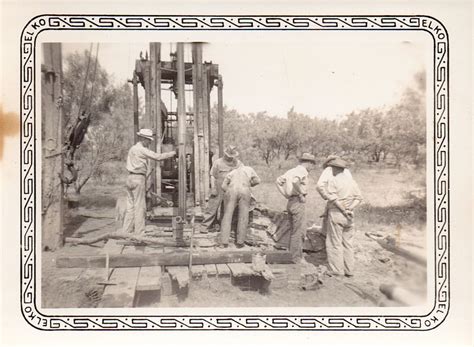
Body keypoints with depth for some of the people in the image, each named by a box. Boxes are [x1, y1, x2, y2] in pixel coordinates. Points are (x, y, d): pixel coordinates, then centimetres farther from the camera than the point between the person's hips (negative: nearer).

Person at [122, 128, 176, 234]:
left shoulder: (132, 148, 18)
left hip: (130, 178, 9)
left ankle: (127, 230, 13)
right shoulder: (141, 149, -11)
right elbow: (157, 157, -15)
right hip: (138, 178, -9)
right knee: (139, 206, -4)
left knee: (130, 206, 10)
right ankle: (139, 231, 0)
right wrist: (172, 153, -6)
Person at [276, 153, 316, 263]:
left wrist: (286, 195, 12)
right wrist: (301, 195, -19)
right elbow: (295, 181, -31)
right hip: (298, 203, -9)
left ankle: (295, 256, 24)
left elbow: (278, 181, 16)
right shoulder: (302, 171, -12)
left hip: (290, 202, 9)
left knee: (295, 231, 16)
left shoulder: (292, 171, 14)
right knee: (298, 232, -1)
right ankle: (297, 258, 6)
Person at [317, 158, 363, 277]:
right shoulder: (351, 181, 10)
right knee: (347, 243, 12)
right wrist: (349, 208, -4)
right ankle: (349, 270, 16)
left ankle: (336, 270, 2)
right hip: (349, 216, 6)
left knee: (334, 243, 1)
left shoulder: (333, 180, -8)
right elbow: (359, 197, 5)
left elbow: (330, 196, -20)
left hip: (336, 214, -6)